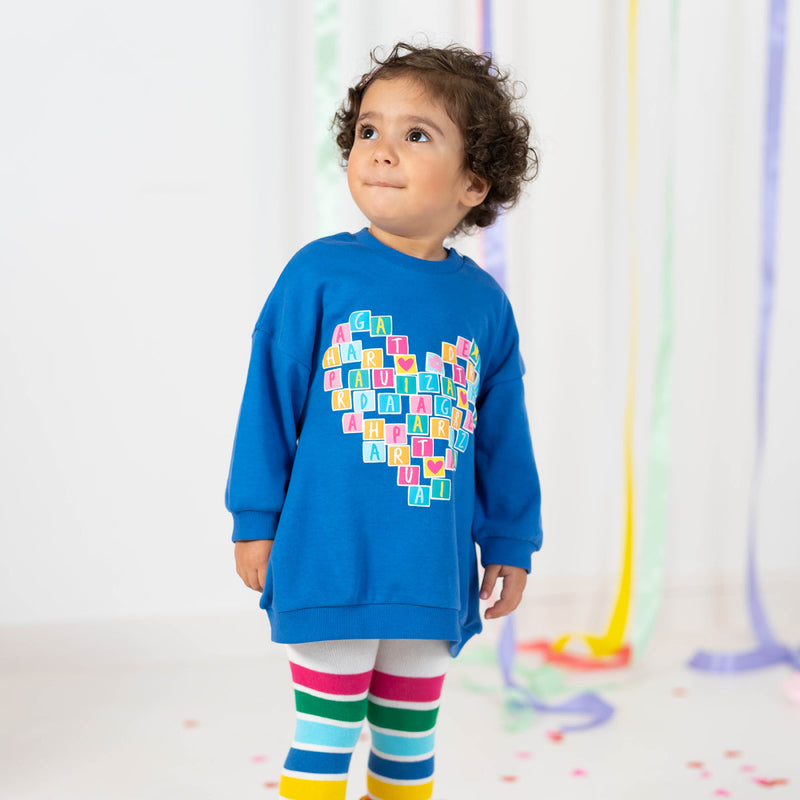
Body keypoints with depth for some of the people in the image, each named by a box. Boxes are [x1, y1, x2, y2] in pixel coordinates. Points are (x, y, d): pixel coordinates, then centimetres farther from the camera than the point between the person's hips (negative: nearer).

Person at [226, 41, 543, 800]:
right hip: (330, 563, -3)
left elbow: (503, 436, 10)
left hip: (431, 574, 4)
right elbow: (270, 401, -3)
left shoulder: (483, 303, 2)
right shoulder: (319, 274, -8)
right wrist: (255, 520, -1)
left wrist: (509, 544, 14)